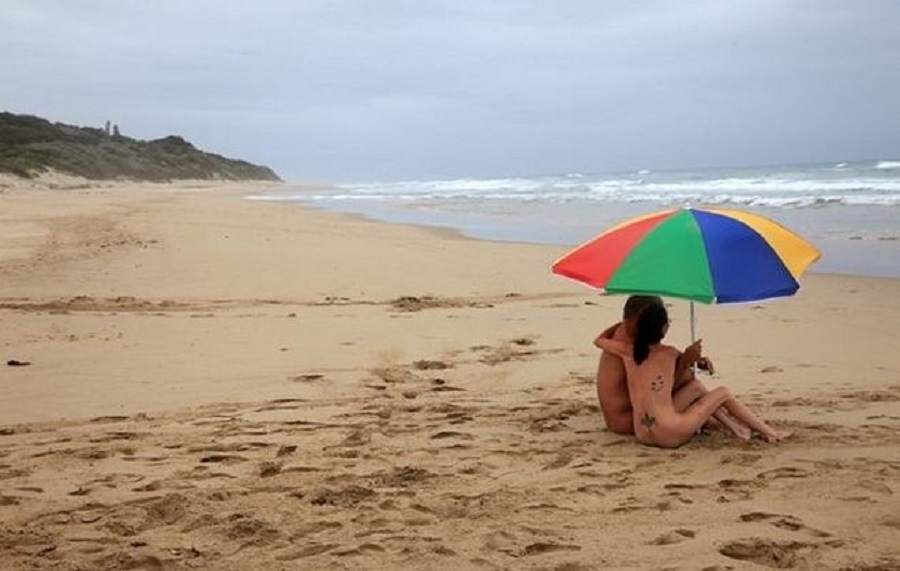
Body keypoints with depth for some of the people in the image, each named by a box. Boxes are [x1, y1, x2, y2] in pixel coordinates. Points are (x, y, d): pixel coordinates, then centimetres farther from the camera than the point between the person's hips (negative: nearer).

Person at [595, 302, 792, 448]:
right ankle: (769, 432, 26)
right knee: (723, 393, 14)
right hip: (670, 435, -5)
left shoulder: (628, 351, 3)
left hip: (643, 436, 5)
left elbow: (599, 340, 22)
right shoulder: (670, 354, -4)